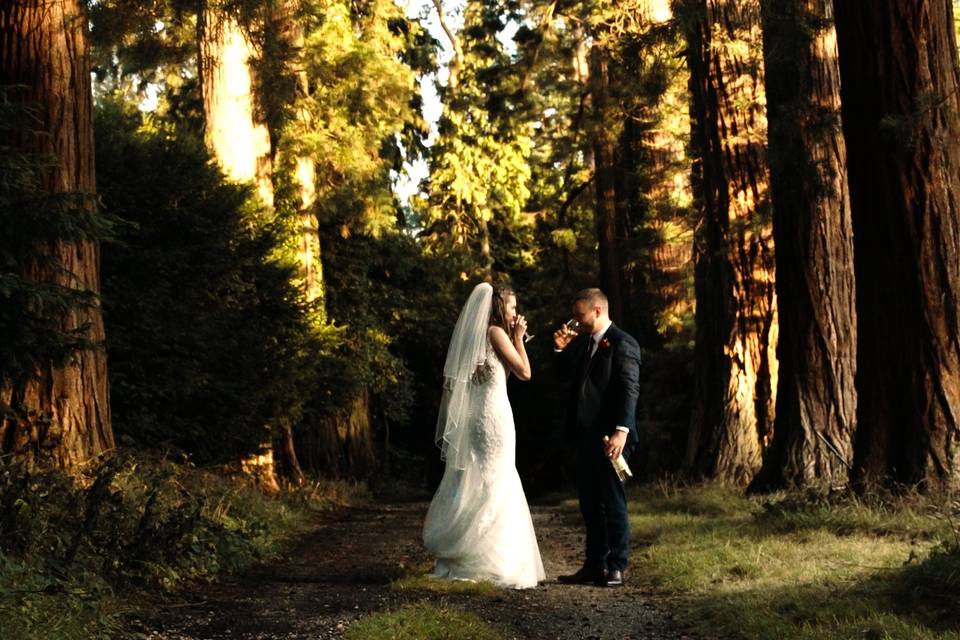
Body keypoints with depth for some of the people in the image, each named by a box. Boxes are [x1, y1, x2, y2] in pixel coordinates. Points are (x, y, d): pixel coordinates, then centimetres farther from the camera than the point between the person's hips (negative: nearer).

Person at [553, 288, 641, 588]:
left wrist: (621, 431, -25)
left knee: (613, 501, -1)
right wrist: (562, 350, 7)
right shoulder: (582, 342, 15)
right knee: (589, 502, 12)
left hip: (610, 436, -8)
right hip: (585, 434, 8)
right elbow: (570, 377, 23)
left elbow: (629, 390, -17)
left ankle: (616, 568, 7)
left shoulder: (623, 343, -10)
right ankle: (594, 565, 19)